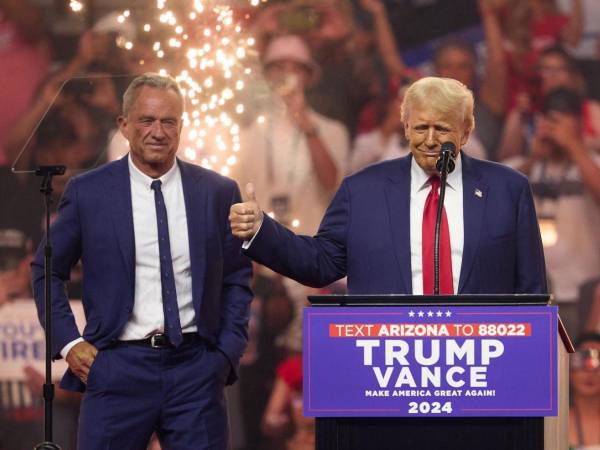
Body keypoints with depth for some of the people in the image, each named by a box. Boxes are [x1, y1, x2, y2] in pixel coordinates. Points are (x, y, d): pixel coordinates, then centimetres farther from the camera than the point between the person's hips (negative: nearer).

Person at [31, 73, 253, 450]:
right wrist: (68, 343, 1)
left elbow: (238, 278, 13)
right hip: (118, 368, -1)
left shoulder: (218, 192, 7)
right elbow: (46, 271, 11)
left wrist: (229, 350, 3)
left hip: (196, 366, 1)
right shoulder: (87, 192, 3)